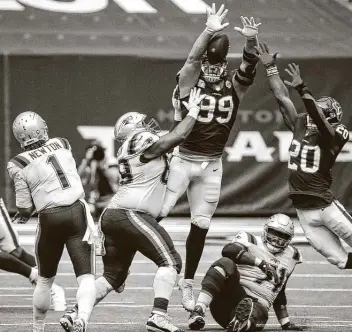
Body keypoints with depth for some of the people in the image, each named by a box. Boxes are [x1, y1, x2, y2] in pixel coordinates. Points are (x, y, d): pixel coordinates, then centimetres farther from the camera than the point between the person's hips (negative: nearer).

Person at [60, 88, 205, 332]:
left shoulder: (129, 149, 23)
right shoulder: (143, 142, -4)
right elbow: (179, 136, -6)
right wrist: (193, 110, 8)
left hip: (112, 215, 9)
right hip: (130, 214, -9)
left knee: (113, 275, 16)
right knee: (170, 261, -8)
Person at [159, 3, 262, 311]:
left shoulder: (233, 87, 3)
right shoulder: (189, 82, -5)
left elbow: (249, 69, -13)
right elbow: (193, 59, -23)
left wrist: (251, 41, -32)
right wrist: (209, 31, -36)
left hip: (211, 165, 4)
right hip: (182, 158, -3)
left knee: (200, 226, 10)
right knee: (155, 214, -9)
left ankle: (188, 283, 21)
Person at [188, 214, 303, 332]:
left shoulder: (290, 255, 22)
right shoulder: (252, 241, 9)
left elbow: (279, 292, 30)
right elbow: (228, 250, -14)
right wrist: (261, 263, -18)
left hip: (257, 305, 2)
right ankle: (198, 312, -43)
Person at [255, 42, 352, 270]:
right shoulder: (300, 126, 7)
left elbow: (318, 117, -28)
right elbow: (282, 97, 7)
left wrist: (303, 89, -38)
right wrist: (271, 67, 5)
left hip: (326, 206, -5)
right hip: (304, 211, 5)